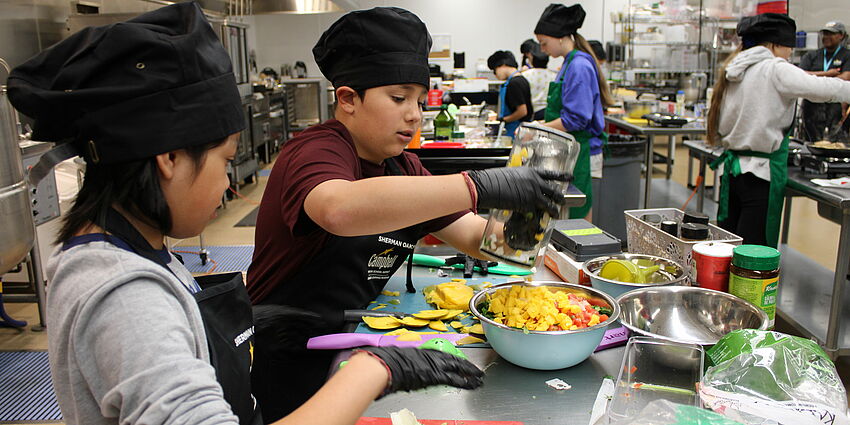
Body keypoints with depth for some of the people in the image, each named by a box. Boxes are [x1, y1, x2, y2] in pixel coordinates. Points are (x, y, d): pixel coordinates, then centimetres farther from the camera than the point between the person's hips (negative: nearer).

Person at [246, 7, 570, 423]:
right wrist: (479, 186, -43)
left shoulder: (401, 165, 7)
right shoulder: (314, 152, -19)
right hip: (288, 366, -7)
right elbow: (339, 209, -43)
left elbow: (474, 237, 3)